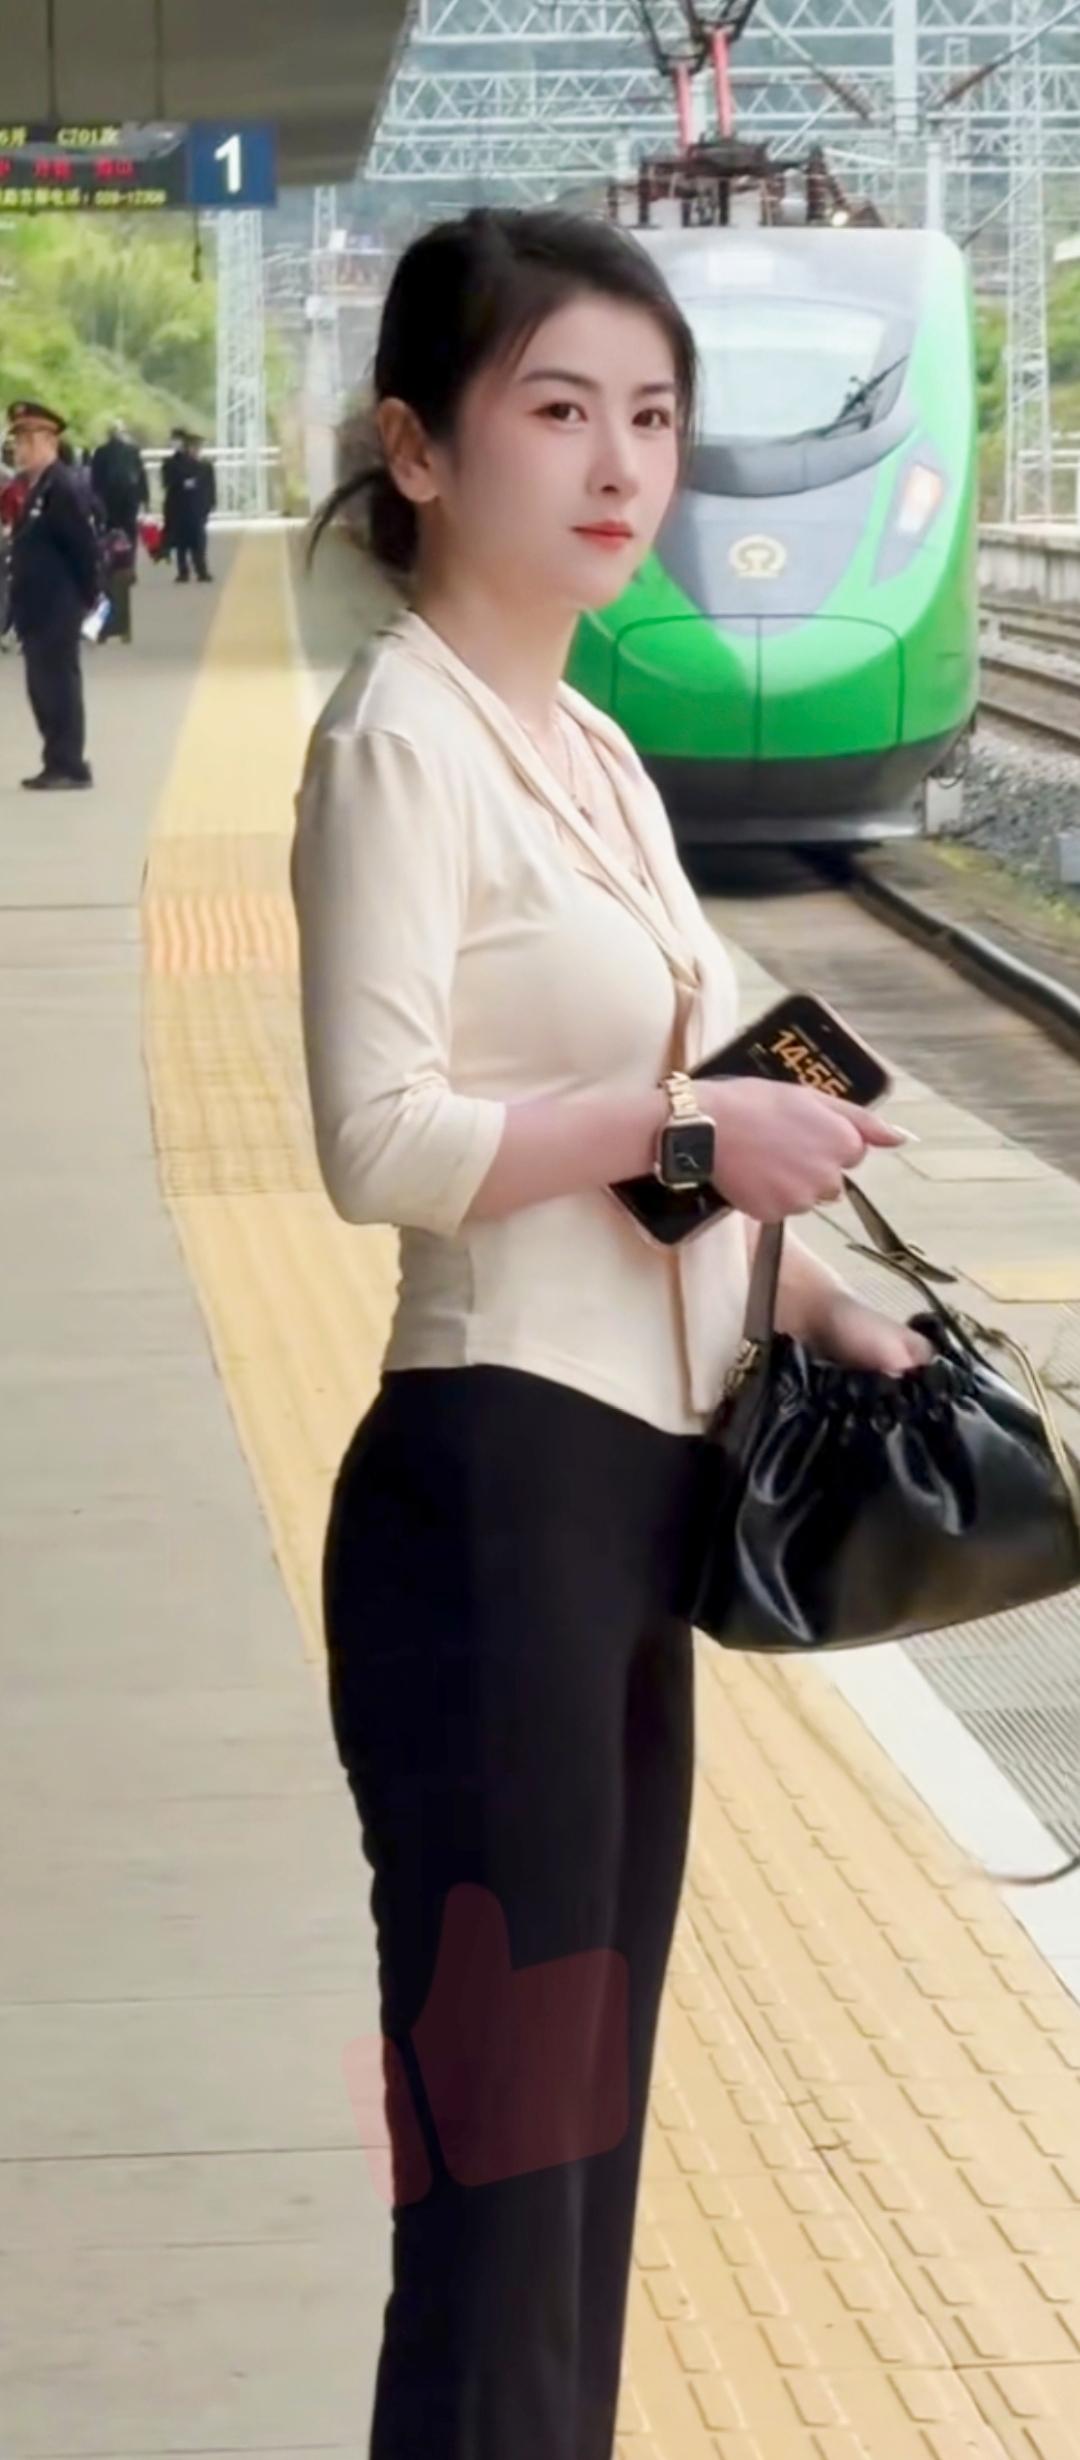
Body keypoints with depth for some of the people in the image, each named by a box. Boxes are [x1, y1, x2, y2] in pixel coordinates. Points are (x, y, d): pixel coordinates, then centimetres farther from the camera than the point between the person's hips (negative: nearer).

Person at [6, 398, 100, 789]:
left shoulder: (61, 488, -16)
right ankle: (58, 765, 17)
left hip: (57, 611, -10)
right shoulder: (35, 488, 14)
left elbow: (84, 546, -18)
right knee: (44, 688, 12)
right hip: (38, 611, 10)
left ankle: (69, 767, -2)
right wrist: (20, 603, 15)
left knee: (60, 686, -6)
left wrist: (85, 598, -13)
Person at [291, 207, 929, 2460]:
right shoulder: (402, 743, -13)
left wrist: (806, 1293, 6)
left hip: (629, 1489, 9)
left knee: (588, 2124, 16)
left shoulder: (593, 754, 14)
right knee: (501, 2148, -4)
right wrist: (690, 1124, -16)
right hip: (496, 1492, -9)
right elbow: (385, 1144, -22)